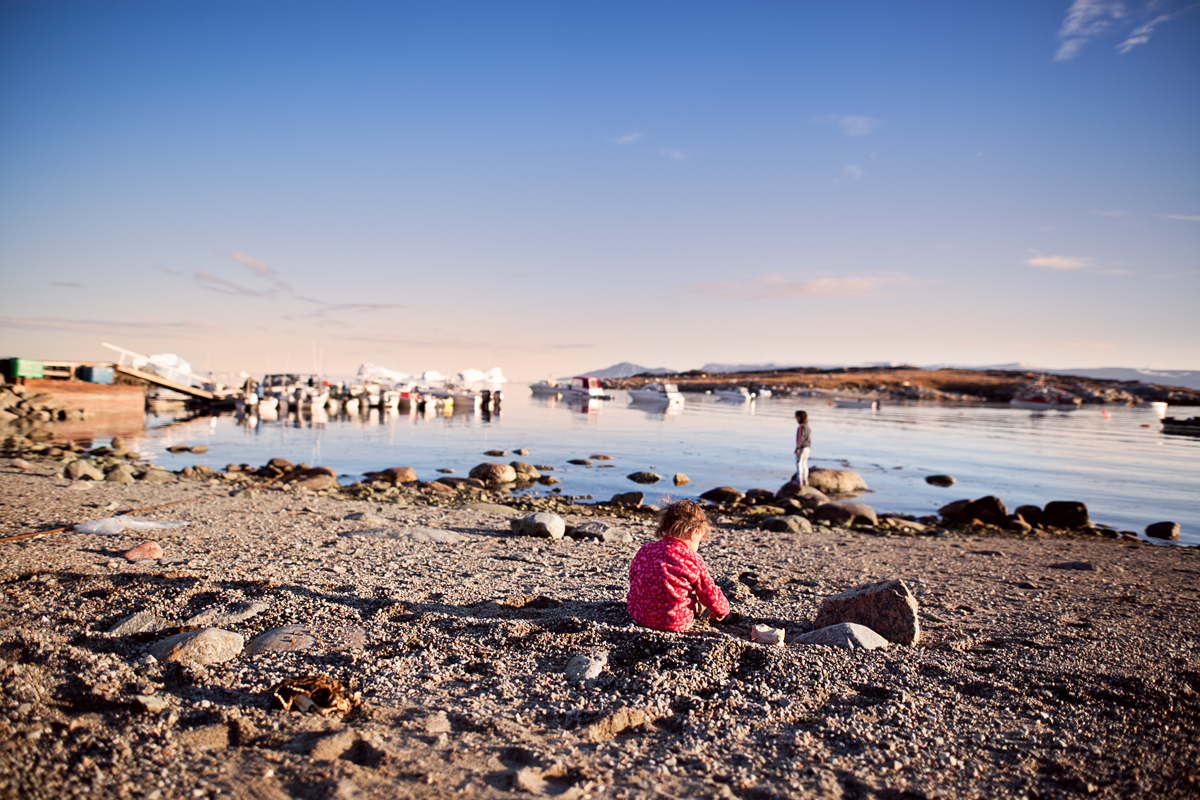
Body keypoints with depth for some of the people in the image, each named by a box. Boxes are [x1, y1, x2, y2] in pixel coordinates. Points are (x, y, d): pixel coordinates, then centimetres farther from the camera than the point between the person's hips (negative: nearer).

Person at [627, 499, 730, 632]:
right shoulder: (693, 560, -12)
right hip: (676, 622, -4)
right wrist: (723, 609, 20)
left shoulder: (645, 550, 0)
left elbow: (632, 576, 14)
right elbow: (710, 595, -3)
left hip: (638, 615, 4)